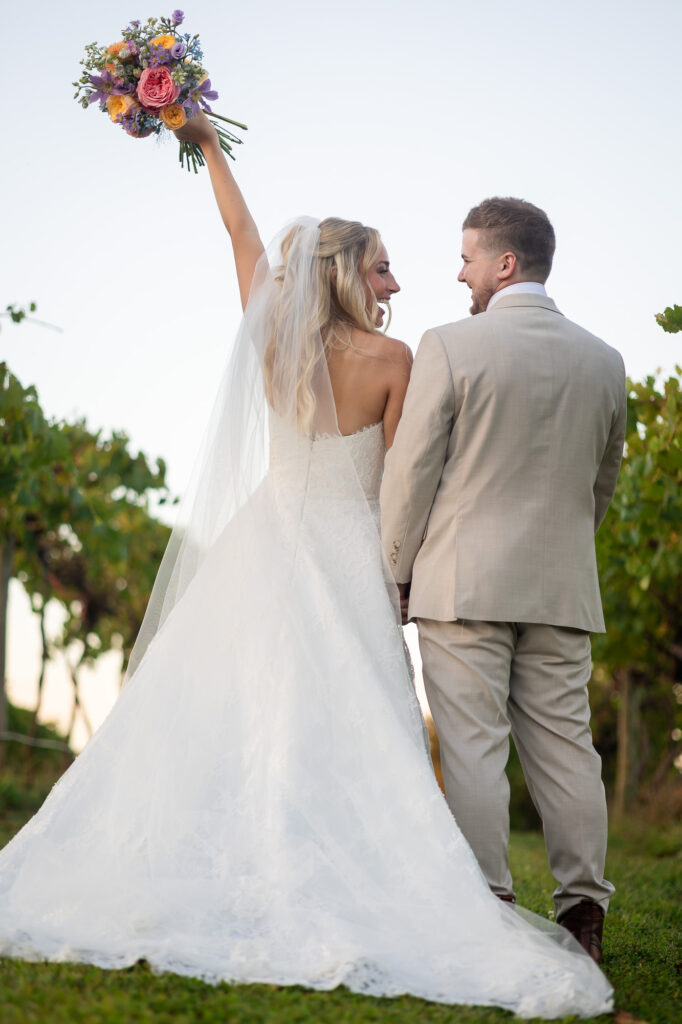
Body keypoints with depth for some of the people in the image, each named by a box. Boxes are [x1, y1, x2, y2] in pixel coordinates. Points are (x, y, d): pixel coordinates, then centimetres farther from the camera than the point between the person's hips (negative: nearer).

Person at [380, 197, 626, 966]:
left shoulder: (450, 347, -7)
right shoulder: (603, 361, 8)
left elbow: (410, 471, -6)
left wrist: (395, 570, 3)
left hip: (465, 579, -4)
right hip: (564, 586, 5)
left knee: (472, 747, -2)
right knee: (563, 745, 7)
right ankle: (584, 913, 9)